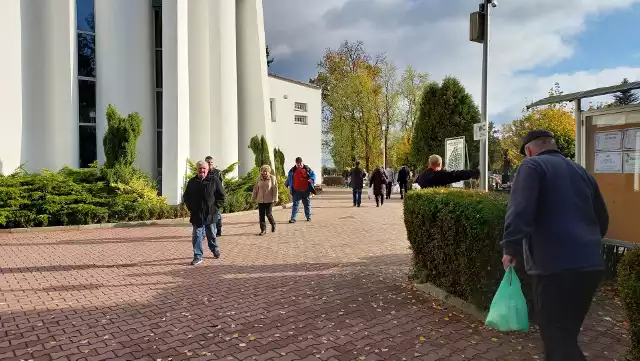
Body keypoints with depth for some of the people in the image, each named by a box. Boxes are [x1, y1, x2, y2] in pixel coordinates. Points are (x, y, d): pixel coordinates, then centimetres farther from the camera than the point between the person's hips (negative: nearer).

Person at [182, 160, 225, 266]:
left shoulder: (214, 181, -2)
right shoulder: (192, 182, 6)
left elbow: (221, 196, 1)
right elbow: (186, 197, 15)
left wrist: (215, 207, -6)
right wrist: (191, 208, 4)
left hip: (210, 214, -1)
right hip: (196, 215, 2)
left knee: (211, 235, 13)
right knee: (197, 235, 0)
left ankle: (215, 250, 36)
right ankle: (198, 256, 8)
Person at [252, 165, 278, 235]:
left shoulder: (272, 178, -3)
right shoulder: (259, 179, 5)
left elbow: (275, 189, -5)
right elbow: (255, 189, 11)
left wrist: (275, 198, -9)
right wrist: (254, 198, 11)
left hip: (269, 200, -3)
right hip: (260, 200, 3)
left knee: (268, 214, -4)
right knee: (261, 215, 3)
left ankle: (273, 224, 25)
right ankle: (263, 229, 12)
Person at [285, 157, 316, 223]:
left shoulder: (307, 169, 1)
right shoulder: (292, 170, 4)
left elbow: (313, 174, 0)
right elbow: (289, 178, 18)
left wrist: (311, 179, -20)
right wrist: (287, 184, 19)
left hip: (306, 191, 0)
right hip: (297, 191, 0)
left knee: (307, 204, 12)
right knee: (295, 204, -4)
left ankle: (308, 217, 26)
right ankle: (293, 218, -6)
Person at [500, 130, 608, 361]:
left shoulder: (533, 166, -3)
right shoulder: (582, 171, 19)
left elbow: (519, 211, -19)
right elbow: (602, 220, 25)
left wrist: (511, 248, -12)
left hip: (555, 266, -8)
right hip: (591, 265, 8)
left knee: (559, 341, 0)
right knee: (567, 335, 21)